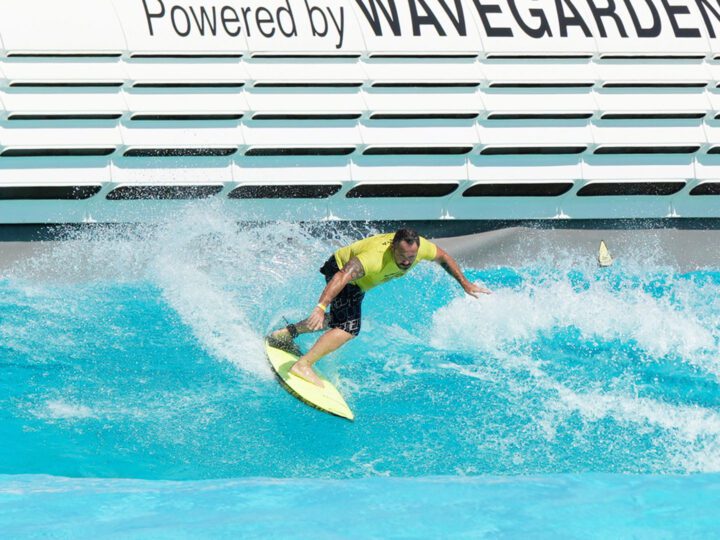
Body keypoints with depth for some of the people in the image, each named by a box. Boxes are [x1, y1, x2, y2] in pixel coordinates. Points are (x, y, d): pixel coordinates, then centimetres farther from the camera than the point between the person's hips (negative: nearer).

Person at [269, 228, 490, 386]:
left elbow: (443, 258, -3)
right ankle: (303, 365, -24)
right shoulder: (376, 258, -45)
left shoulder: (420, 246, -26)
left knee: (338, 321, 28)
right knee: (349, 327, -25)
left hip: (359, 282, 8)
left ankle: (288, 332, 45)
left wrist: (466, 284, 1)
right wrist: (321, 307, -67)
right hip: (341, 269, -8)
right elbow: (342, 277, -55)